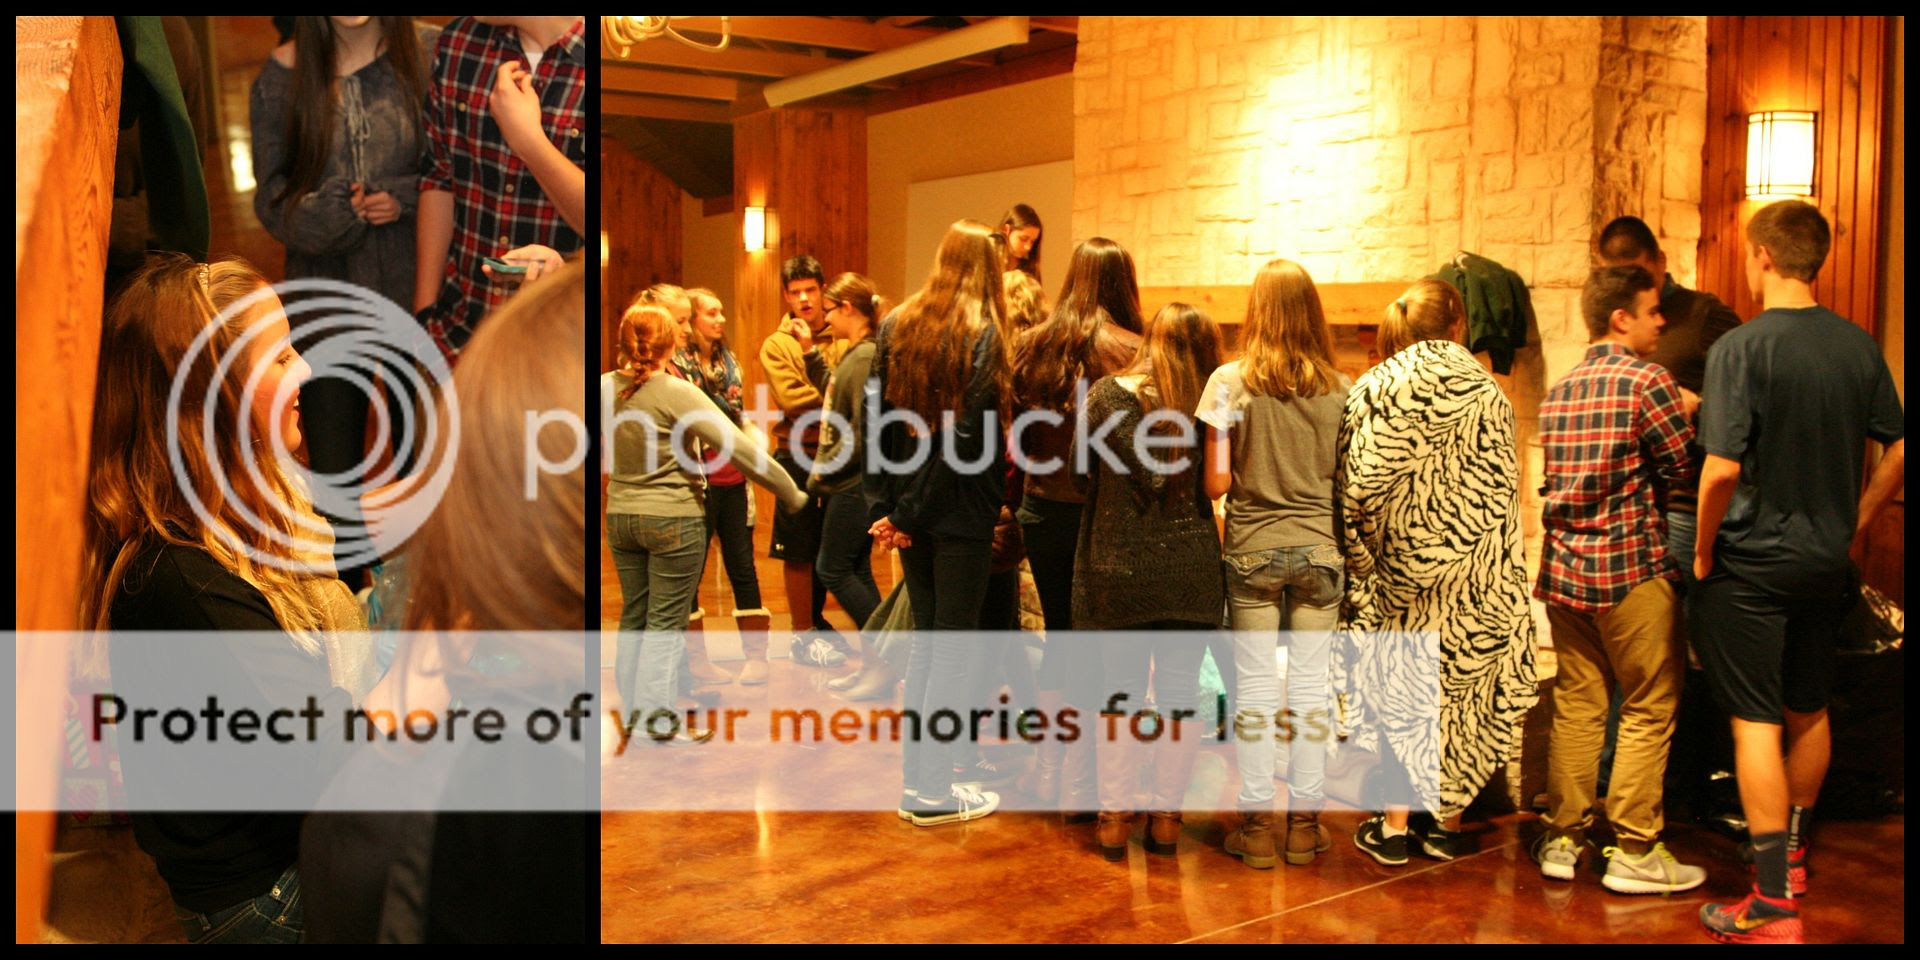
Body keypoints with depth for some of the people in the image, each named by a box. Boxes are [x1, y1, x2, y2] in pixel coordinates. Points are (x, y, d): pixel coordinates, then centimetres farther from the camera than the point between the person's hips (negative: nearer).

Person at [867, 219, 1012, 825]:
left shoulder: (896, 326, 5)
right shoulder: (982, 334, -10)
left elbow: (875, 418, 3)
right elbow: (973, 435, -16)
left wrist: (884, 507, 2)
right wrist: (908, 514, -11)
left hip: (909, 507, 6)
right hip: (961, 511, -5)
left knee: (925, 638, 16)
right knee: (952, 644, 3)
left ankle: (917, 776, 20)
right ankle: (932, 792, 8)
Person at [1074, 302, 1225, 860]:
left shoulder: (1107, 395, -4)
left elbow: (1082, 470, -8)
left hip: (1120, 566, -1)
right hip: (1191, 569, 1)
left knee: (1120, 690, 9)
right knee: (1180, 690, 9)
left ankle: (1114, 816, 13)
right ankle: (1167, 817, 16)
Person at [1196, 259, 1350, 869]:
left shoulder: (1231, 380, -8)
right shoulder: (1338, 389, -2)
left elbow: (1216, 483, -9)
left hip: (1253, 549, -1)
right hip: (1318, 550, 2)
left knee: (1254, 687, 6)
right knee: (1310, 686, 8)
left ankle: (1257, 824, 12)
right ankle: (1305, 823, 16)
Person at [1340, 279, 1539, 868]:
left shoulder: (1374, 390, -4)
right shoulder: (1483, 390, -4)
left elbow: (1354, 488, -7)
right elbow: (1503, 488, -2)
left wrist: (1361, 563, 4)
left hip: (1399, 568, 0)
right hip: (1474, 573, 0)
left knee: (1400, 692, 10)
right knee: (1461, 691, 12)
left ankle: (1394, 826, 14)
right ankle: (1447, 824, 20)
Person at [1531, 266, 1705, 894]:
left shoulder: (1559, 391, 12)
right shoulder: (1647, 381, -10)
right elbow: (1686, 472, -7)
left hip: (1563, 567, 7)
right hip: (1631, 569, -7)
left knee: (1576, 705, 12)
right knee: (1648, 710, 3)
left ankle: (1563, 840, 16)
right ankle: (1634, 853, 7)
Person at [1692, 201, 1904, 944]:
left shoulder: (1741, 347, -17)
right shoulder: (1858, 345, 1)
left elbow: (1723, 468, -21)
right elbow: (1897, 448, 7)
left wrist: (1703, 550, -8)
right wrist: (1857, 525, 17)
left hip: (1752, 563, -6)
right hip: (1828, 560, 6)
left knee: (1756, 723, -1)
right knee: (1809, 712, 20)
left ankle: (1774, 905, 2)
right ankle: (1792, 853, 39)